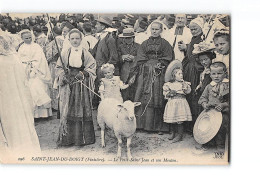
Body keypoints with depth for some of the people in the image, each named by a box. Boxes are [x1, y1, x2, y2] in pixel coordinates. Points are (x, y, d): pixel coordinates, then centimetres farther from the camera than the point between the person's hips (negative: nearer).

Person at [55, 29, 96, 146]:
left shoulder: (85, 53, 2)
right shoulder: (64, 53, 6)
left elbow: (92, 67, 2)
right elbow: (59, 67, 10)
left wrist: (83, 74, -12)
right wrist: (63, 76, -8)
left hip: (82, 85, -1)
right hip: (68, 84, 1)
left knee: (82, 109, 1)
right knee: (68, 110, 1)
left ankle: (82, 137, 12)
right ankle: (67, 137, 10)